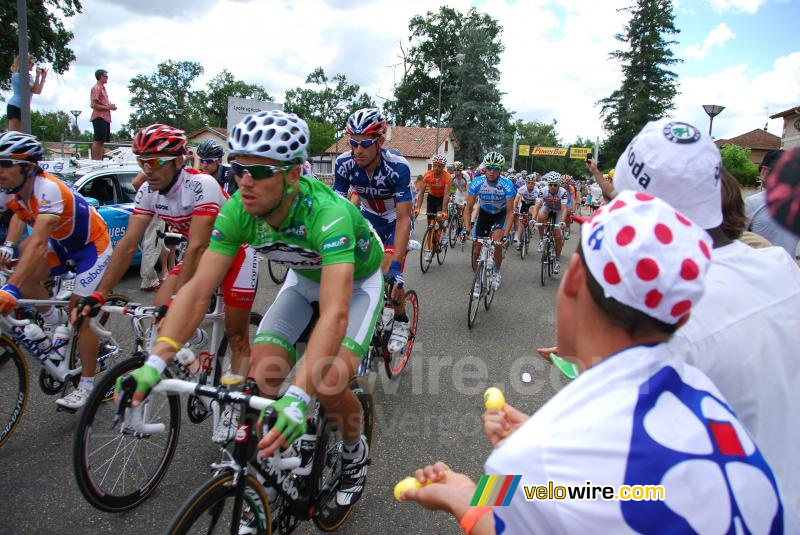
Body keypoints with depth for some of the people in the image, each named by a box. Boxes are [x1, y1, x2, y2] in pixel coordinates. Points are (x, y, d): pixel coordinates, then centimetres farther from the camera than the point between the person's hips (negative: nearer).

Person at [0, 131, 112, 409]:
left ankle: (87, 386, 6)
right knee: (23, 273, -15)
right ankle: (55, 323, 11)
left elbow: (38, 243, -43)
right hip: (63, 245, 7)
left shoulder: (49, 190, -34)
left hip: (92, 245, -7)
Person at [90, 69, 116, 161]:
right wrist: (107, 107, -16)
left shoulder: (103, 88, 22)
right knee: (98, 140, -12)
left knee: (102, 141, 9)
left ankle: (99, 160, 12)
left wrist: (110, 106, 11)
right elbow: (93, 105, -14)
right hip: (99, 117, -10)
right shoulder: (96, 88, -6)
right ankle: (94, 161, -12)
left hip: (105, 117, 10)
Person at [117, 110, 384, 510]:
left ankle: (355, 450, 12)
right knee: (263, 375, -13)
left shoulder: (327, 213, -40)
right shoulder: (237, 211, -24)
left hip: (356, 280, -4)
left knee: (328, 384, -22)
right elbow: (198, 289, -24)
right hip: (304, 278, 5)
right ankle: (274, 458, 16)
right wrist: (156, 362, -36)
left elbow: (334, 312, -49)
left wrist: (297, 398, -58)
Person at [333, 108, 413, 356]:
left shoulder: (397, 166, -33)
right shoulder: (344, 164, -24)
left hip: (395, 221, -3)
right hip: (368, 217, 3)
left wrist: (395, 264, -39)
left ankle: (401, 321, 12)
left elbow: (403, 219, -33)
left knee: (390, 277, -15)